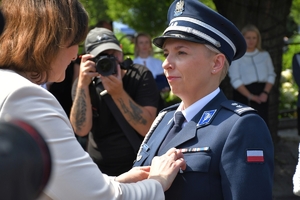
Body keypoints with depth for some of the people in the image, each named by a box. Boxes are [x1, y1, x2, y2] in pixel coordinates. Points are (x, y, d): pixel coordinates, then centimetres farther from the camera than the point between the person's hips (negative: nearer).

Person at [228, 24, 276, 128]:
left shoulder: (264, 55, 14)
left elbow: (271, 75, 10)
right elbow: (235, 80, -8)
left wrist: (265, 92, -7)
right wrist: (250, 95, -16)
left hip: (261, 96, 4)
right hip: (243, 95, -3)